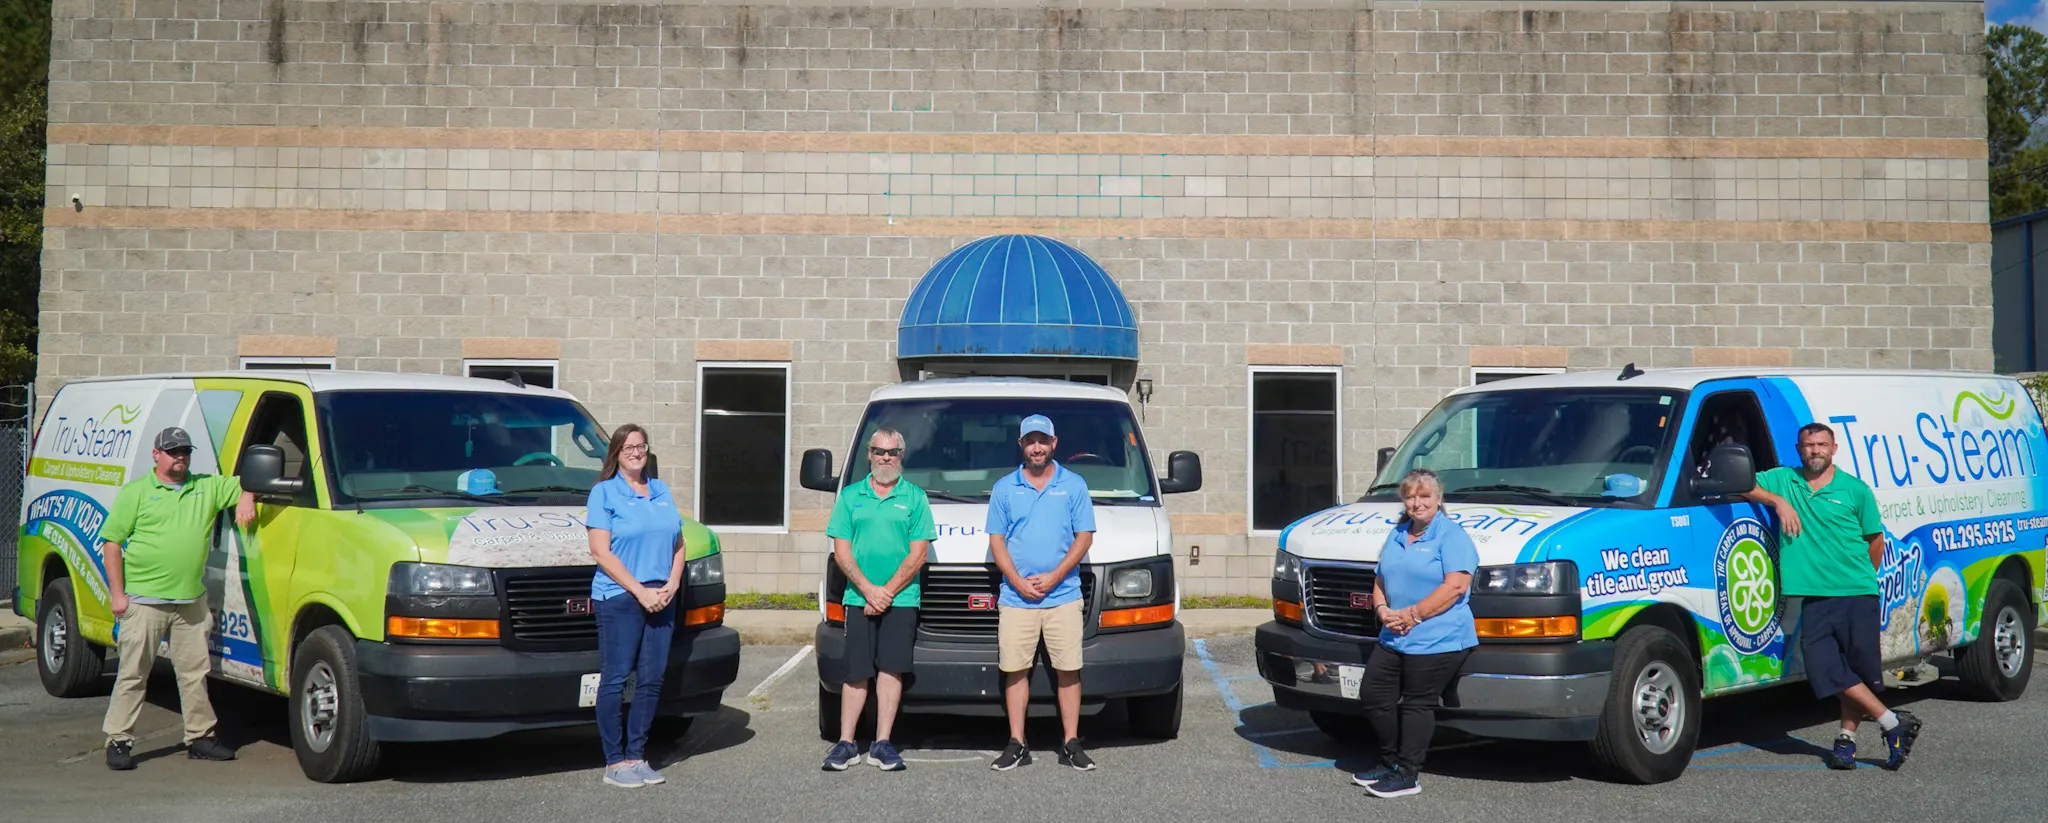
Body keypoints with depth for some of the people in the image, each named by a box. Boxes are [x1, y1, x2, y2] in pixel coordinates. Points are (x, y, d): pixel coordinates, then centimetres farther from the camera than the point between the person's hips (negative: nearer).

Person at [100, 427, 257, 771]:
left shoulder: (207, 487, 12)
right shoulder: (135, 493, 1)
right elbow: (111, 542, -1)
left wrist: (246, 499, -4)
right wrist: (117, 593, -7)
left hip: (191, 601, 4)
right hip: (144, 600, -4)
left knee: (195, 672, 10)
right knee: (133, 674, 0)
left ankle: (199, 736, 19)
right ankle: (118, 741, 8)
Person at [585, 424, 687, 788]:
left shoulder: (662, 492, 16)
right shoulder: (604, 493, 0)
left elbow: (678, 543, 17)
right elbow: (601, 552, -8)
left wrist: (672, 584, -1)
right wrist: (640, 591, -13)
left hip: (661, 600, 6)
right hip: (618, 599, -5)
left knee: (652, 680, 6)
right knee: (615, 680, -4)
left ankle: (636, 756, 15)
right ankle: (614, 763, 2)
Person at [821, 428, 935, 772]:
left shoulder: (915, 498, 5)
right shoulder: (850, 496, 10)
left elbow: (918, 554, -1)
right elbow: (841, 551, 4)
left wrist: (888, 592, -9)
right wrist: (868, 589, -8)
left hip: (901, 599, -1)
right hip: (859, 598, 1)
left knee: (891, 669, -3)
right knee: (856, 673, 2)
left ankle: (882, 744, 1)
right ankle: (845, 743, 5)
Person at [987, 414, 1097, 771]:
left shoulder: (1074, 485, 7)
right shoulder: (1004, 488, 10)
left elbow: (1084, 537, 2)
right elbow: (996, 540, 7)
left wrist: (1054, 577, -9)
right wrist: (1018, 581, -7)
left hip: (1063, 596, -1)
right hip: (1015, 598, 1)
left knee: (1068, 671, -1)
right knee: (1015, 670, 2)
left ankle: (1071, 744, 5)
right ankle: (1017, 746, 8)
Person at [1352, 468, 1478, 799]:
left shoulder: (1451, 535, -8)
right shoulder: (1396, 536, 18)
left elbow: (1456, 586, -20)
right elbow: (1380, 580, 22)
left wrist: (1412, 615, -20)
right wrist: (1382, 609, 0)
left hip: (1436, 641, -8)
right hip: (1394, 639, 8)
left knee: (1416, 704, -3)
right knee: (1373, 696, 10)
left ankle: (1408, 775, 6)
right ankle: (1390, 762, 26)